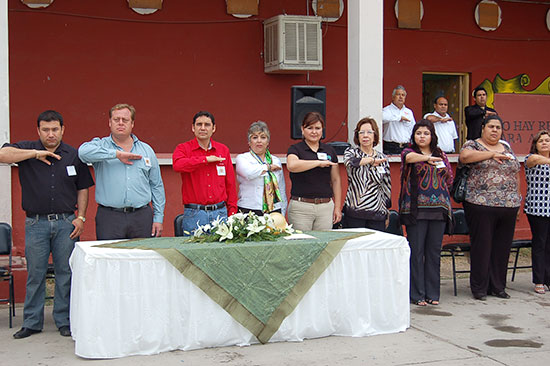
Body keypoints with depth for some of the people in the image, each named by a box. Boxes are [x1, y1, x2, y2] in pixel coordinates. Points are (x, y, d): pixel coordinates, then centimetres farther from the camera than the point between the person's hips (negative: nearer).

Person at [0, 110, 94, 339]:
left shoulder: (73, 155, 8)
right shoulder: (27, 149, 4)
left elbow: (83, 188, 12)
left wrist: (81, 217, 3)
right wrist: (36, 154, -16)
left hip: (66, 223, 1)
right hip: (36, 223, -1)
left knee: (66, 273, 4)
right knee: (35, 273, 5)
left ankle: (64, 321, 14)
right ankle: (32, 322, 16)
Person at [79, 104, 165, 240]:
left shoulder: (146, 150, 14)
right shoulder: (101, 145, 7)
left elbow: (156, 186, 14)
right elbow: (84, 151, -18)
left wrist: (158, 218, 7)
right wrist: (117, 154, -16)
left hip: (142, 217, 2)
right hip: (109, 218, -2)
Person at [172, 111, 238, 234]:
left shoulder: (223, 150, 12)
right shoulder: (183, 148, 4)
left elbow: (230, 184, 13)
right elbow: (178, 165, -21)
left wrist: (232, 213, 8)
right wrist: (206, 159, -14)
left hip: (220, 213, 3)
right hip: (194, 214, -2)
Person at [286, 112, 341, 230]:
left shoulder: (329, 150, 13)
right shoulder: (295, 149, 1)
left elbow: (335, 180, 15)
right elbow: (291, 165, -22)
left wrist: (338, 207, 9)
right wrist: (319, 163, -20)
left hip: (326, 207, 3)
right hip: (300, 207, -3)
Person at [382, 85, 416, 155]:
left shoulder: (409, 112, 20)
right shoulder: (387, 110, 0)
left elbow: (413, 130, 20)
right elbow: (383, 117, -25)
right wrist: (400, 117, -16)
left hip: (405, 147, 5)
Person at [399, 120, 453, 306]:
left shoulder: (441, 155, 14)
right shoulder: (409, 152, 2)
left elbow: (450, 179, 17)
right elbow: (410, 157, -23)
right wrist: (428, 158, -36)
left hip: (439, 208, 4)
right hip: (416, 208, -4)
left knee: (434, 252, 7)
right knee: (416, 252, -2)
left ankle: (432, 292, 16)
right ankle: (417, 294, 5)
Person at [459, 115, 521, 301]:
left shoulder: (507, 149, 18)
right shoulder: (473, 145, 2)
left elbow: (516, 175, 22)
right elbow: (465, 156, -21)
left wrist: (517, 199, 16)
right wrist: (492, 154, -20)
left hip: (508, 206, 5)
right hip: (481, 205, -5)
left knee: (502, 248, 8)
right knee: (482, 246, -2)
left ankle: (498, 286, 19)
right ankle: (479, 288, 8)